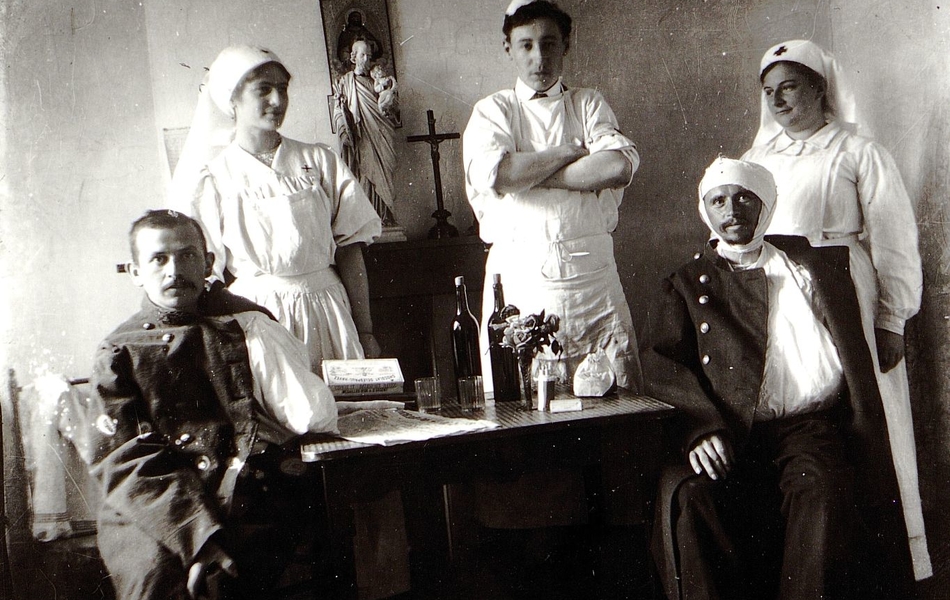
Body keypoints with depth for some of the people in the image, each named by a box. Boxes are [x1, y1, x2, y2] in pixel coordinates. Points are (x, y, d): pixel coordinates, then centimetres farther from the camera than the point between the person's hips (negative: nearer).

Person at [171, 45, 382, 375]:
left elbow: (349, 248, 5)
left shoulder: (320, 161, 6)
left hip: (326, 309, 2)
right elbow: (205, 273, 2)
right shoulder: (211, 180, 2)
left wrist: (365, 332, 3)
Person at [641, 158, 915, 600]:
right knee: (685, 491, -30)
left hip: (810, 426, 1)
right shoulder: (689, 284, 16)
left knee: (822, 487, -32)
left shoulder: (812, 262, 22)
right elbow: (657, 361, 1)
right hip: (731, 435, 0)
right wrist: (701, 425, -17)